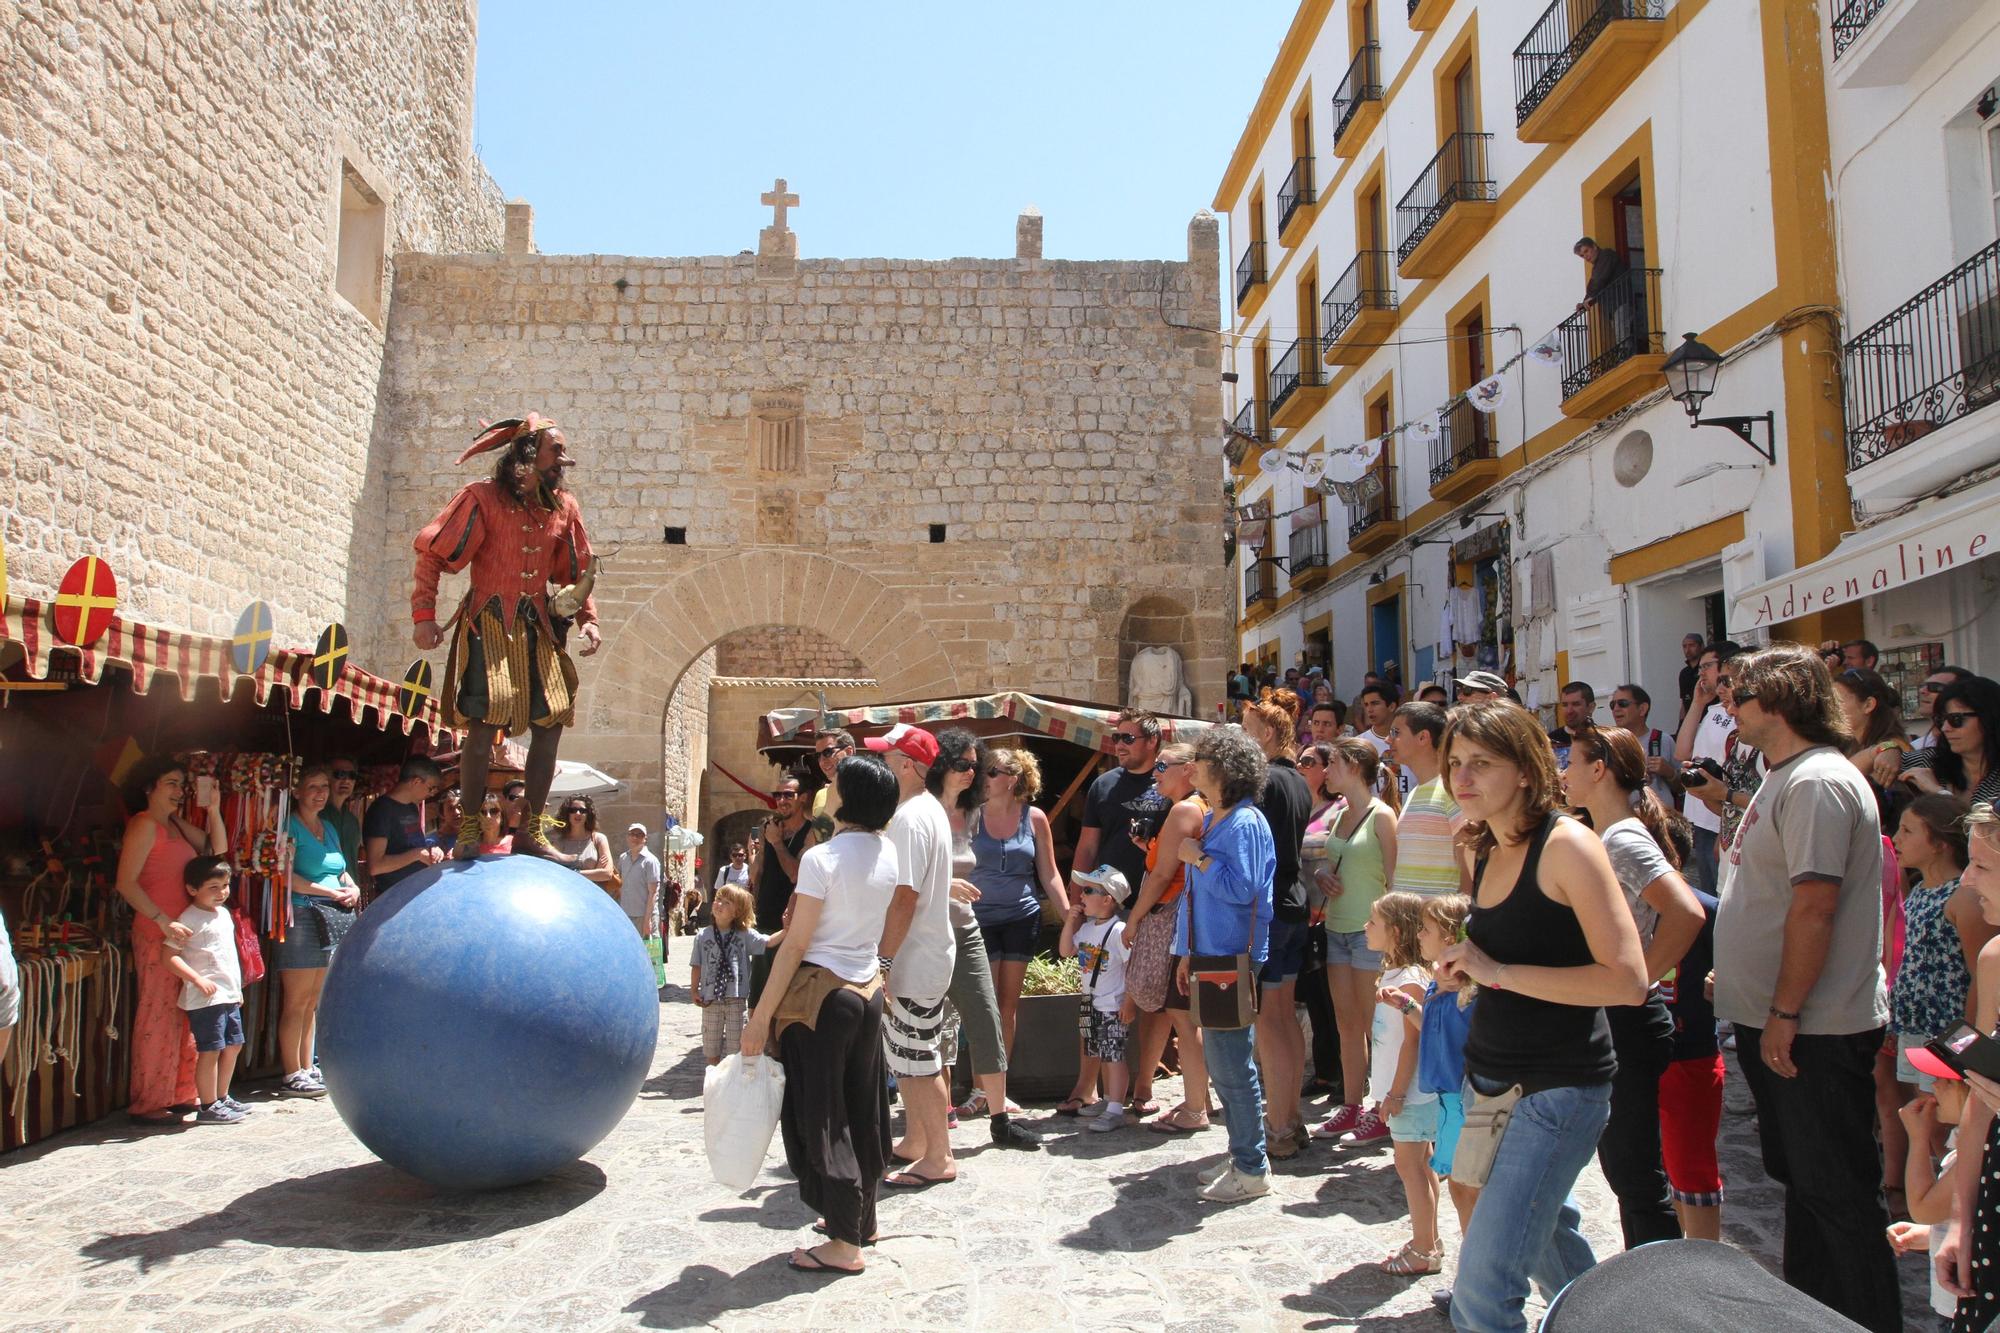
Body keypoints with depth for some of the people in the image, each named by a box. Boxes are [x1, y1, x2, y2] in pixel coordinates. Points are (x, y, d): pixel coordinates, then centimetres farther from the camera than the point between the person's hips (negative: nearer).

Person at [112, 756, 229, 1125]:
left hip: (183, 932, 9)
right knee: (158, 1016, -4)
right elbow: (126, 883, -16)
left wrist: (213, 809, 5)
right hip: (156, 933, -9)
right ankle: (147, 1104, 3)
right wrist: (165, 921, -21)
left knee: (184, 1017, 12)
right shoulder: (144, 825, -10)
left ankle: (180, 1094, 20)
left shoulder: (175, 824, 15)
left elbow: (217, 848, 18)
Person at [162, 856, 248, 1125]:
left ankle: (222, 1098, 26)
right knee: (210, 1050, -5)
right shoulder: (190, 918, -12)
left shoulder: (224, 914, 14)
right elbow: (170, 956, -19)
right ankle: (209, 1107, 4)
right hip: (206, 998, -9)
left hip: (229, 996, 9)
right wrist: (199, 980, -25)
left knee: (233, 1046, 14)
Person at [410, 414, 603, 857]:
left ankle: (530, 831, 13)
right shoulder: (483, 497, -6)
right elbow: (432, 554, -5)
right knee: (483, 725, -12)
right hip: (489, 625, -5)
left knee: (551, 725, 2)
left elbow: (577, 573, 17)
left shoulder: (563, 507, 9)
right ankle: (469, 832, 1)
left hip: (538, 626, 5)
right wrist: (424, 615, -13)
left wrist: (588, 619, 1)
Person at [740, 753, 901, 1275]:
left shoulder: (822, 858, -18)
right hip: (869, 990, 7)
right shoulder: (890, 854, 1)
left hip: (820, 993, -7)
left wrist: (762, 1016, -11)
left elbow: (795, 945, -16)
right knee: (861, 1109, 18)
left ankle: (845, 1244, 9)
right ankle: (862, 1217, 33)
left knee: (819, 1114, 3)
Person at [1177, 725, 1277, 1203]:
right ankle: (1239, 1152, 26)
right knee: (1220, 1060, 15)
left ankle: (1252, 1169, 6)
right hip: (1210, 957, 10)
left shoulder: (1245, 823, -14)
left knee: (1231, 1062, -4)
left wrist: (1198, 859, -12)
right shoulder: (1212, 821, 15)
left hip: (1233, 961, -10)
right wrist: (1187, 954, 19)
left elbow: (1240, 888, -23)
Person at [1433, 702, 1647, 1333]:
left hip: (1560, 1087, -8)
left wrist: (1500, 972, -21)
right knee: (1545, 1235, 24)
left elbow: (1628, 980, -21)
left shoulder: (1567, 844, -16)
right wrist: (1462, 967, 4)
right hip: (1490, 1077, 8)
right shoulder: (1481, 850, 8)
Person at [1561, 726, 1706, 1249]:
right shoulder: (1608, 839, 12)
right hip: (1606, 1024, 10)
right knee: (1619, 1163, 18)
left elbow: (1686, 914, -31)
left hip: (1627, 1024, -10)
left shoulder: (1624, 839, -18)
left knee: (1637, 1172, 0)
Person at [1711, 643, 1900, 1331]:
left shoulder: (1818, 782, -19)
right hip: (1776, 1023, 11)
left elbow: (1815, 906, -25)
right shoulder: (1785, 777, 13)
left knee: (1838, 1195, 1)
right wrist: (1737, 978, 19)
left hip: (1816, 1031, -10)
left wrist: (1783, 1013, -23)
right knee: (1801, 1180, 21)